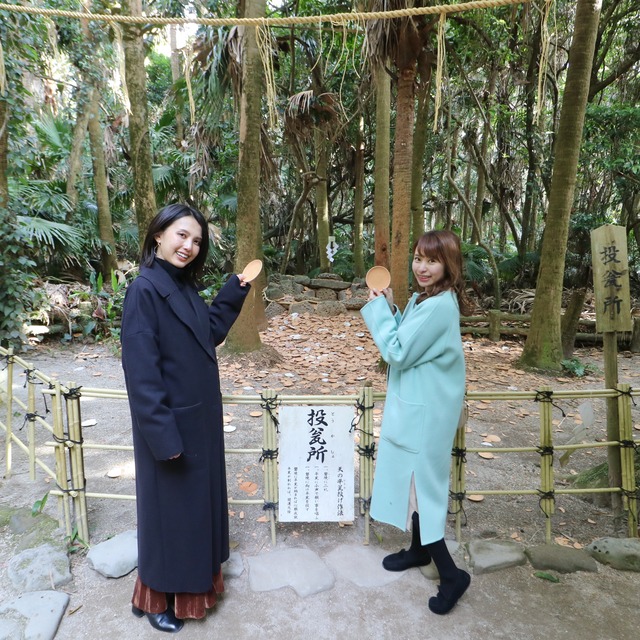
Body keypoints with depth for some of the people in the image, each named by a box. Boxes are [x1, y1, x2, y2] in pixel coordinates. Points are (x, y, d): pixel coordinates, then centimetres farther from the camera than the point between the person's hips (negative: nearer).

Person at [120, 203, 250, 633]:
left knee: (198, 501, 22)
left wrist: (235, 291, 7)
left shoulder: (184, 286, 5)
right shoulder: (144, 289, -20)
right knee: (169, 508, 10)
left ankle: (194, 578, 45)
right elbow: (141, 370, -22)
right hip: (170, 422, -8)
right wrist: (162, 433, -22)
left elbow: (211, 332, 12)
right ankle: (156, 598, 35)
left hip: (199, 418, 8)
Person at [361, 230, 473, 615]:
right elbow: (405, 341, 12)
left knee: (416, 486, 1)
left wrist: (378, 309, -14)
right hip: (412, 407, 10)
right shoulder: (423, 299, 6)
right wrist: (389, 309, 0)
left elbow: (397, 352, -23)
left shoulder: (439, 306, -24)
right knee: (412, 482, 22)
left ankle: (452, 574, 18)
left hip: (425, 413, -10)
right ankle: (419, 549, 41)